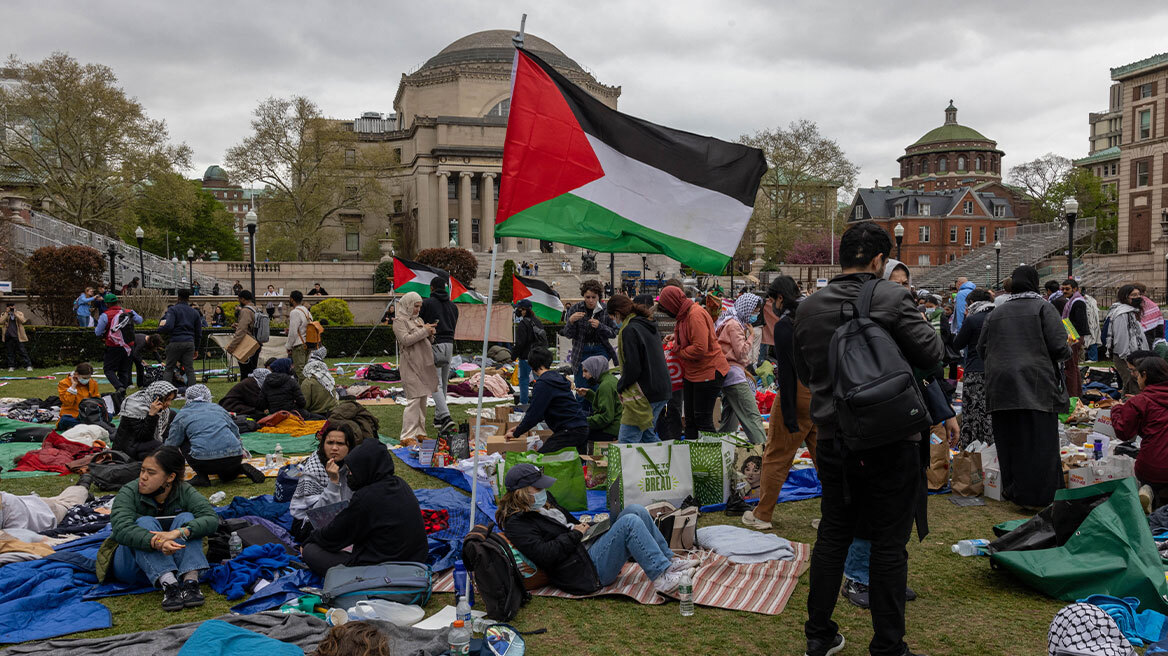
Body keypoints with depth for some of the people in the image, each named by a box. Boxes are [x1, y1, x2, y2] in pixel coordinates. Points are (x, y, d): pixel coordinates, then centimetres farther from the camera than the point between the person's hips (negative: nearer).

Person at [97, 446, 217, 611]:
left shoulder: (185, 492, -9)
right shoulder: (129, 492, -13)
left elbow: (211, 519, -26)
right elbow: (121, 528, -31)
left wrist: (178, 533, -45)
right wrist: (156, 543, -50)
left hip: (174, 562, 1)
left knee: (186, 518, -22)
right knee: (145, 522, -27)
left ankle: (190, 581, -40)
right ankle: (169, 585, -46)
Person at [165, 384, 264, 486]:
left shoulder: (182, 415, 13)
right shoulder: (218, 408, 23)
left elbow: (172, 444, 16)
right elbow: (235, 431, 32)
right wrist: (241, 449, 50)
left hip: (204, 463, -4)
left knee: (183, 441, 23)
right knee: (225, 477, 36)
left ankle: (201, 476, 11)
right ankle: (241, 469, 2)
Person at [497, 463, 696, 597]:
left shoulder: (543, 500, 16)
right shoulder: (517, 524, -13)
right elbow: (545, 555, -24)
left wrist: (584, 527, 8)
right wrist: (575, 534, -13)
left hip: (588, 549, 10)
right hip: (584, 571, -10)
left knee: (635, 510, -3)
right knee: (630, 523, -22)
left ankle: (669, 561, 3)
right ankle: (662, 577, -21)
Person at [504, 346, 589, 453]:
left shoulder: (543, 383, -12)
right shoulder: (557, 377, 18)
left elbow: (534, 413, -11)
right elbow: (542, 412, 25)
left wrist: (516, 433, 3)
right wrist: (519, 428, 26)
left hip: (570, 431, -10)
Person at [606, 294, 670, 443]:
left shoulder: (629, 330, -14)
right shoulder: (650, 327, 15)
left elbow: (633, 367, -20)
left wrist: (620, 386, -3)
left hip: (643, 395, -10)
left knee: (626, 441, -8)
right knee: (647, 434, 20)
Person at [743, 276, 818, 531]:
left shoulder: (784, 325, -13)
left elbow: (787, 371, -17)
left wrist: (789, 416, -17)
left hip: (798, 393, -7)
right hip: (822, 394, 7)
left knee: (776, 456, 5)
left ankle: (762, 515, 15)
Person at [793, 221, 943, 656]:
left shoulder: (809, 308, 2)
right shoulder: (891, 298, -12)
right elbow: (932, 355, -11)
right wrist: (924, 326, 6)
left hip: (833, 438, 5)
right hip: (890, 441, -4)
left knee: (832, 536, 16)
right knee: (889, 545, 6)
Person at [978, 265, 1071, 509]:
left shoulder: (996, 313, 12)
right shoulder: (1044, 308, -1)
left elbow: (982, 349, 11)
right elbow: (1058, 347, -8)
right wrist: (1067, 352, 13)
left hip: (1001, 386, 4)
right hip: (1036, 385, -4)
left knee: (1009, 441, 10)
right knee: (1039, 441, 0)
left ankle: (1012, 491, 18)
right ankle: (1037, 496, 0)